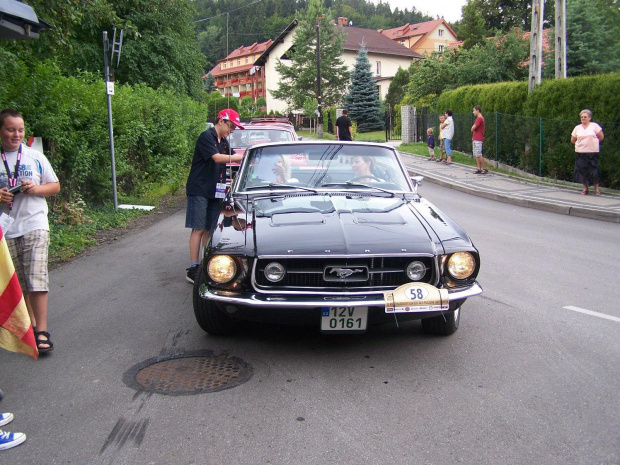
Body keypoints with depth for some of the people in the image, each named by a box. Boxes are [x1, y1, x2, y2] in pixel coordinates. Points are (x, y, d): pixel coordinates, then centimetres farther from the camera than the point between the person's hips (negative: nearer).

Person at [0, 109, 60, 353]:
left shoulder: (35, 156, 4)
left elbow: (55, 185, 10)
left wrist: (36, 189, -10)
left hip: (35, 225, -2)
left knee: (37, 281, -11)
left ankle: (42, 332, -7)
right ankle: (30, 325, 25)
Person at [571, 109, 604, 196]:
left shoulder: (594, 126, -1)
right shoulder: (577, 128, 7)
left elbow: (601, 137, 4)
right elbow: (572, 140, 12)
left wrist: (593, 142, 10)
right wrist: (581, 143, 9)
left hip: (593, 152, -3)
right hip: (580, 152, 3)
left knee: (594, 170, -3)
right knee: (582, 170, 3)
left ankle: (596, 188, 10)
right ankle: (585, 188, 15)